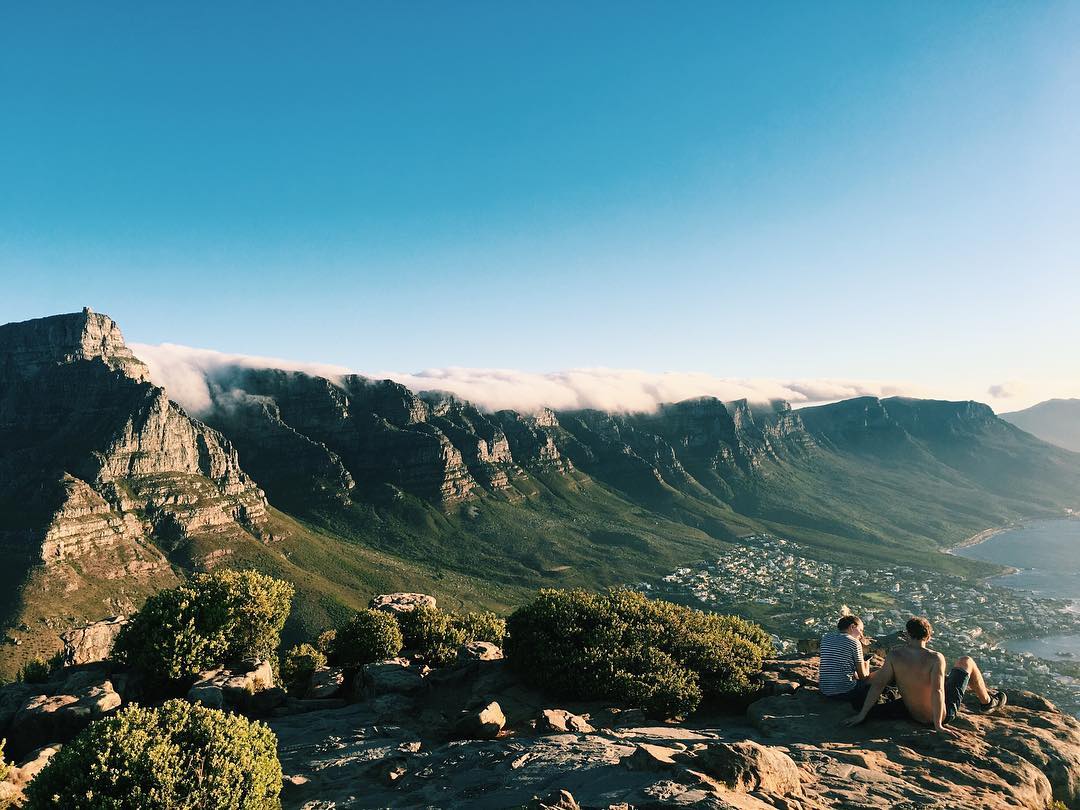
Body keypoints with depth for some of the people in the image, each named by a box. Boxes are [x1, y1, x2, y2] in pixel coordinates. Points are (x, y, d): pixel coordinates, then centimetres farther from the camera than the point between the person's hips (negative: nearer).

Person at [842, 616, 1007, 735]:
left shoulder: (894, 655, -14)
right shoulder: (935, 658, -24)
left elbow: (878, 684, -14)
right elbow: (937, 691, -31)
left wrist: (862, 714, -11)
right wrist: (938, 725, -23)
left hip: (914, 715, 4)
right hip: (942, 714, -4)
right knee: (966, 661, 14)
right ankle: (987, 701, 38)